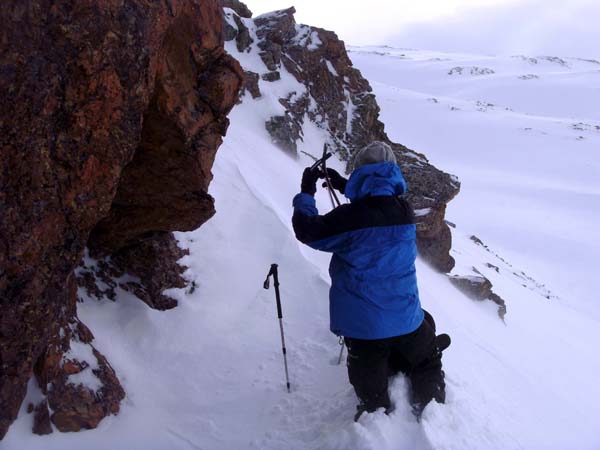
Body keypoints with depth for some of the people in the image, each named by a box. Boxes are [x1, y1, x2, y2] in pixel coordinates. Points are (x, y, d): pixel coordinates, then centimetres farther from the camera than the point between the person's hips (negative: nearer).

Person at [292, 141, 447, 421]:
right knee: (427, 365, 30)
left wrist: (306, 193, 7)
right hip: (407, 320, 4)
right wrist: (343, 185, 25)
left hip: (364, 326, -3)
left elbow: (308, 231, -6)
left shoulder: (350, 217, -20)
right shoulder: (404, 212, -5)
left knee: (372, 391, 17)